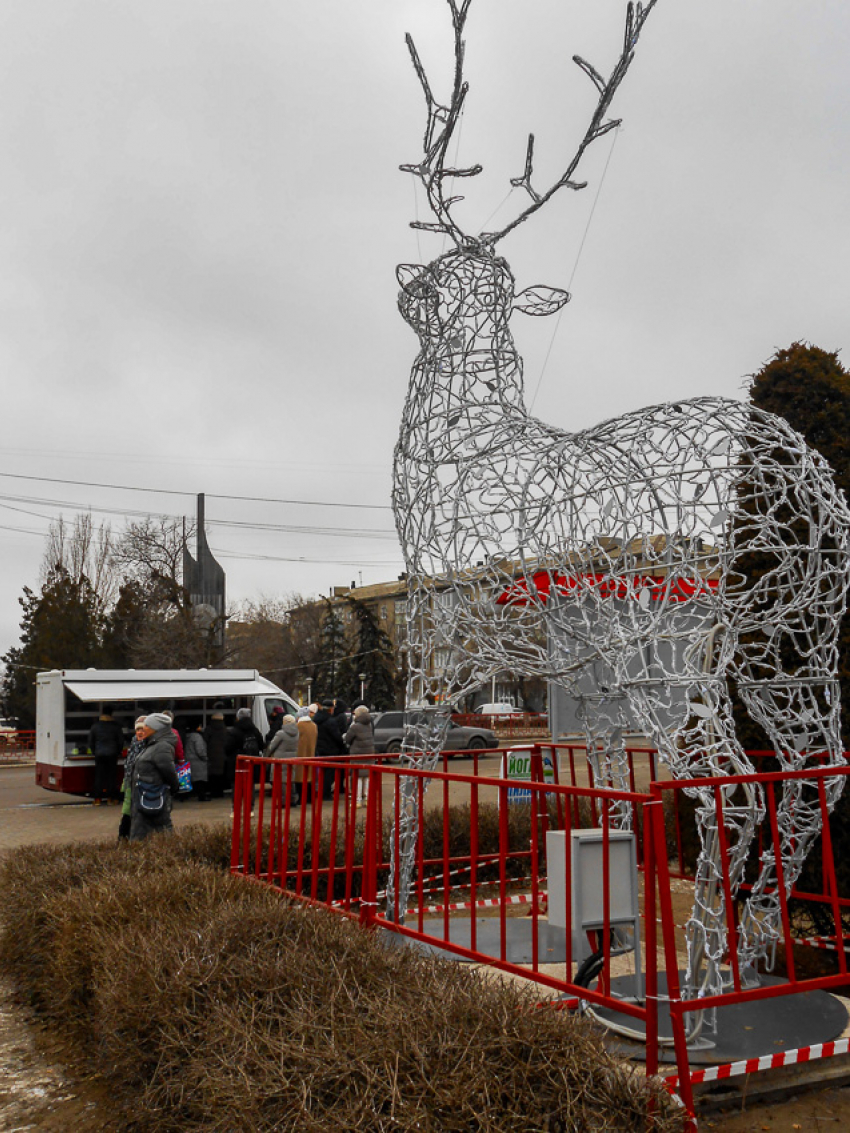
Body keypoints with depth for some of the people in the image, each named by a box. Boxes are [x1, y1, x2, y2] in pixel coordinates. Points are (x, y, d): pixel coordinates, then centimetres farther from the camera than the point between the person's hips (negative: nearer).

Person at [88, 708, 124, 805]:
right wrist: (118, 752, 15)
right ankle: (110, 798, 6)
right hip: (112, 754, -1)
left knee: (99, 776, 5)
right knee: (112, 776, 4)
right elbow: (121, 741, 2)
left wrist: (94, 752, 19)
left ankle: (97, 799, 4)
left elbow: (90, 741, 9)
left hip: (99, 754, 1)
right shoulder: (116, 726, -2)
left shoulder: (95, 726, 3)